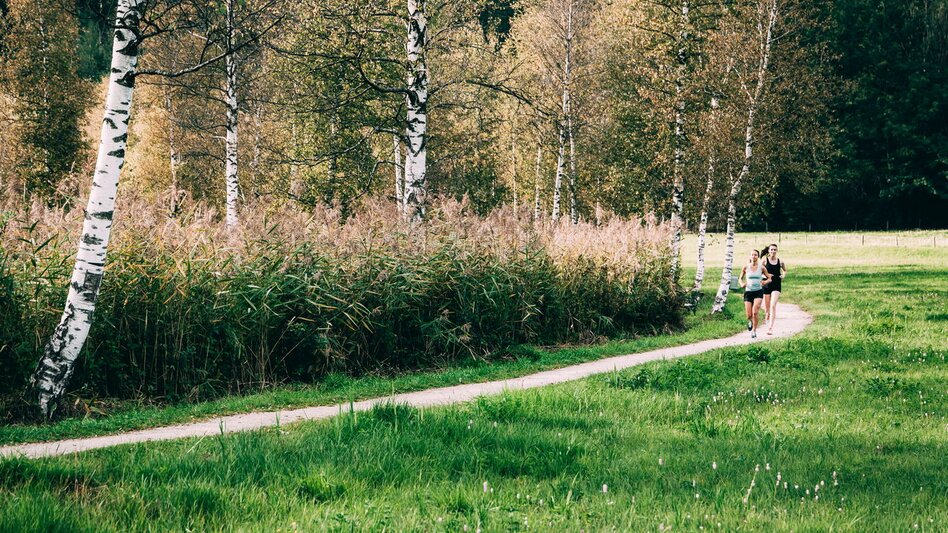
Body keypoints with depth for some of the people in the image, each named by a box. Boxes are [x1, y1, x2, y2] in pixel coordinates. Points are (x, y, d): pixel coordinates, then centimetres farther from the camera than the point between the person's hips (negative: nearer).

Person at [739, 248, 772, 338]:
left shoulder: (761, 268, -2)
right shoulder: (746, 267, 0)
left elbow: (769, 279, 7)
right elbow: (740, 278, 12)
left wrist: (765, 282, -15)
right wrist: (742, 283, -10)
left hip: (758, 291, -1)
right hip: (748, 291, 1)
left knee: (755, 312, -18)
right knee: (749, 315, -2)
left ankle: (754, 330, -2)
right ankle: (750, 321, 36)